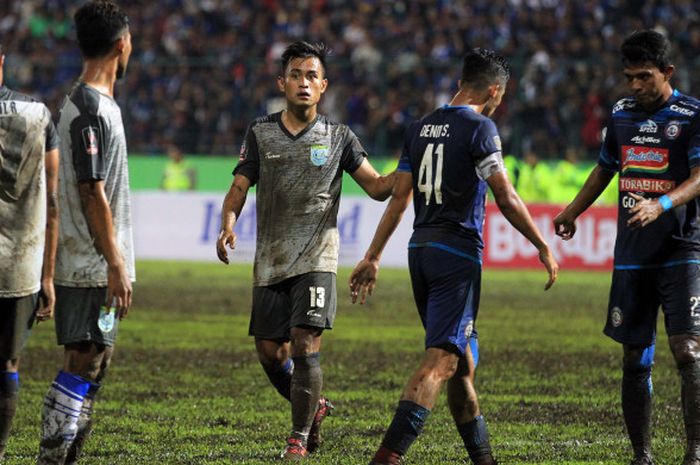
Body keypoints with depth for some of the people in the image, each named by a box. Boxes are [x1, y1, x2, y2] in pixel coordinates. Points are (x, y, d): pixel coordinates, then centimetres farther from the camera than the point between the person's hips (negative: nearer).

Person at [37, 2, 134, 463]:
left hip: (101, 266, 10)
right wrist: (116, 264, -19)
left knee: (96, 362, 11)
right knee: (83, 364, -10)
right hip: (92, 265, -10)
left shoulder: (100, 104, 15)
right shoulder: (89, 109, -16)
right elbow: (92, 193, -19)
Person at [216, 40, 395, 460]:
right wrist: (228, 223, -14)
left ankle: (299, 439, -4)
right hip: (270, 261, 2)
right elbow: (239, 187, 5)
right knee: (270, 353, 2)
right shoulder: (261, 133, 7)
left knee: (305, 345, -14)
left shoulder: (338, 137, 4)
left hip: (316, 259, -2)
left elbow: (377, 187, 7)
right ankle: (312, 408, 30)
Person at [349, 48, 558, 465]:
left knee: (463, 360, 17)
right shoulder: (479, 127, -9)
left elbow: (399, 198, 11)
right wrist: (544, 248, -4)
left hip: (421, 252, 8)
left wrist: (374, 257, 13)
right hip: (459, 253, -8)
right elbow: (506, 199, -13)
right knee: (441, 360, -12)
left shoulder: (420, 128, 12)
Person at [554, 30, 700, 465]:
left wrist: (661, 205, -33)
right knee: (636, 359, 5)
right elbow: (606, 168, 28)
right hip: (632, 256, 5)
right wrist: (572, 212, 33)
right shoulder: (621, 114, 11)